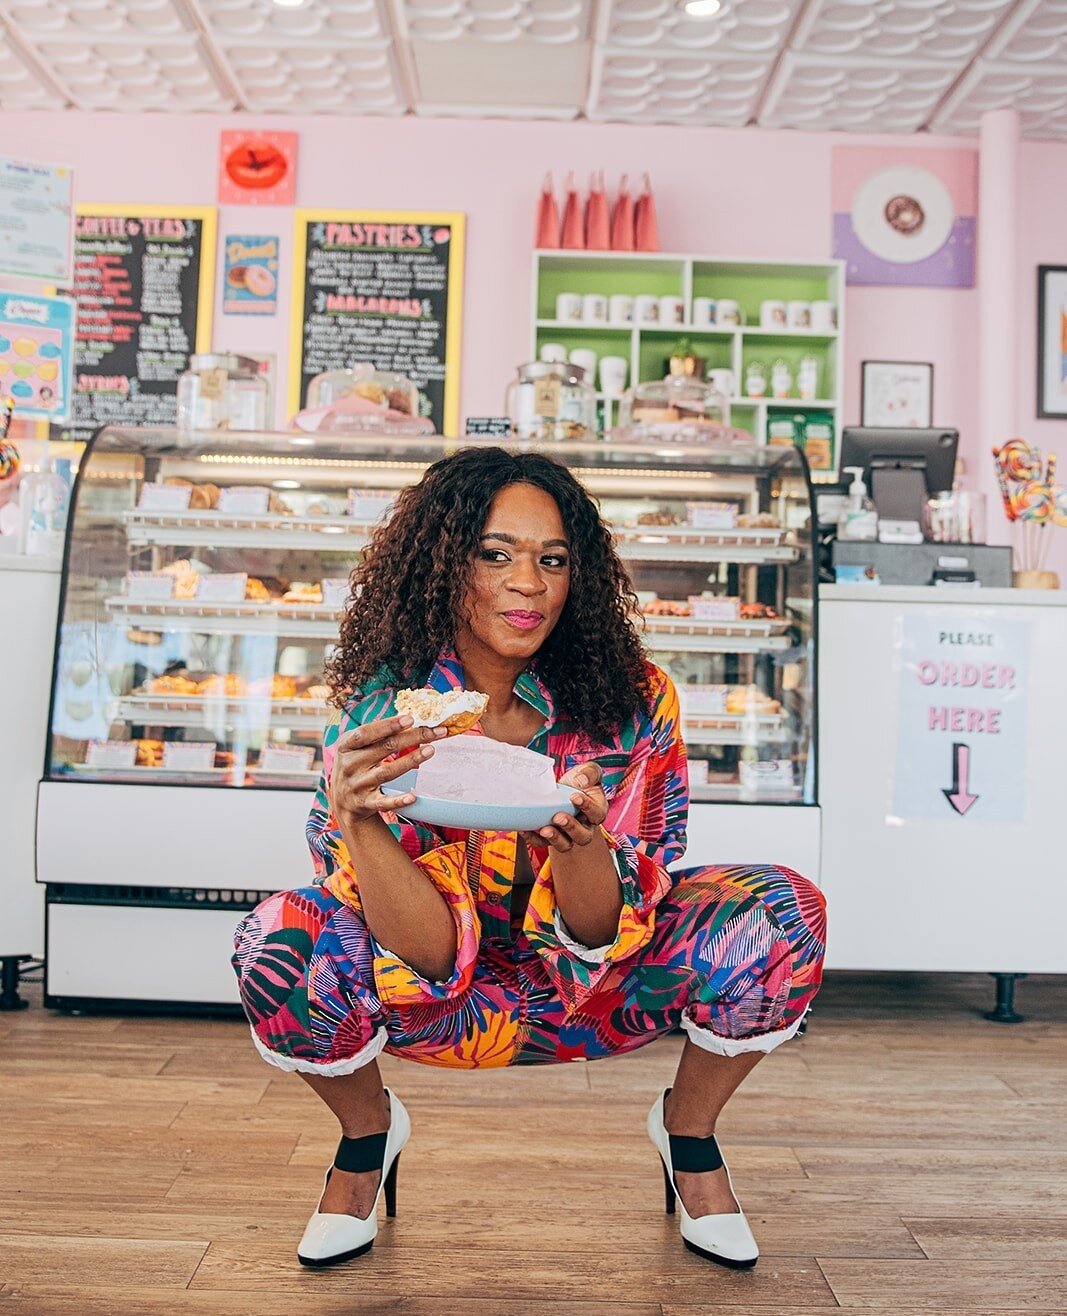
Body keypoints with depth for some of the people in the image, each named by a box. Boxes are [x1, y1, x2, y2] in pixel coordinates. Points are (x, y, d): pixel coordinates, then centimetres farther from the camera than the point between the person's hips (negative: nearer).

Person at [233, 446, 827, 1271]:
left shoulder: (632, 701, -20)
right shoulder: (387, 715, -21)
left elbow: (599, 938, -19)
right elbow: (432, 956, -24)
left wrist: (578, 840, -41)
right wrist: (359, 820, -41)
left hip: (596, 994, 1)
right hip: (445, 1002, 0)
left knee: (784, 912, -23)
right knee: (278, 944, -28)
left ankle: (689, 1128, 7)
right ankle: (369, 1127, 6)